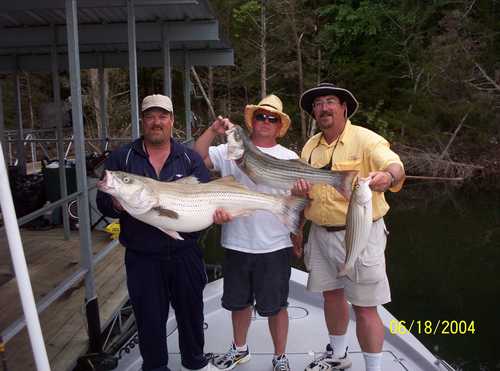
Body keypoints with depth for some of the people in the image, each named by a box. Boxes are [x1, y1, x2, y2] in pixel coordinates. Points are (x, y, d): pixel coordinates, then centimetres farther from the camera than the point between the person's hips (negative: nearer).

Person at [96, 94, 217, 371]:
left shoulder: (190, 158, 4)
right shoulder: (121, 158, 1)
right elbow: (102, 200, -2)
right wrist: (116, 205, -26)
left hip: (185, 252, 2)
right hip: (142, 256, -1)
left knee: (191, 310, 17)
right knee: (150, 317, 12)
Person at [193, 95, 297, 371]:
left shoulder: (289, 158, 1)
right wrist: (214, 130, -15)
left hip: (274, 246, -2)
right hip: (236, 244, 2)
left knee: (275, 305, 10)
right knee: (238, 301, 20)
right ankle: (239, 349, 44)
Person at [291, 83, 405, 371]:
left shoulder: (366, 139, -11)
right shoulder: (310, 147, 9)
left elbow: (397, 168, -26)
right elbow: (302, 191, 15)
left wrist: (387, 177, -49)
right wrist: (298, 189, -9)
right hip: (321, 234, 6)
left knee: (365, 307, 0)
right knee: (332, 294, 20)